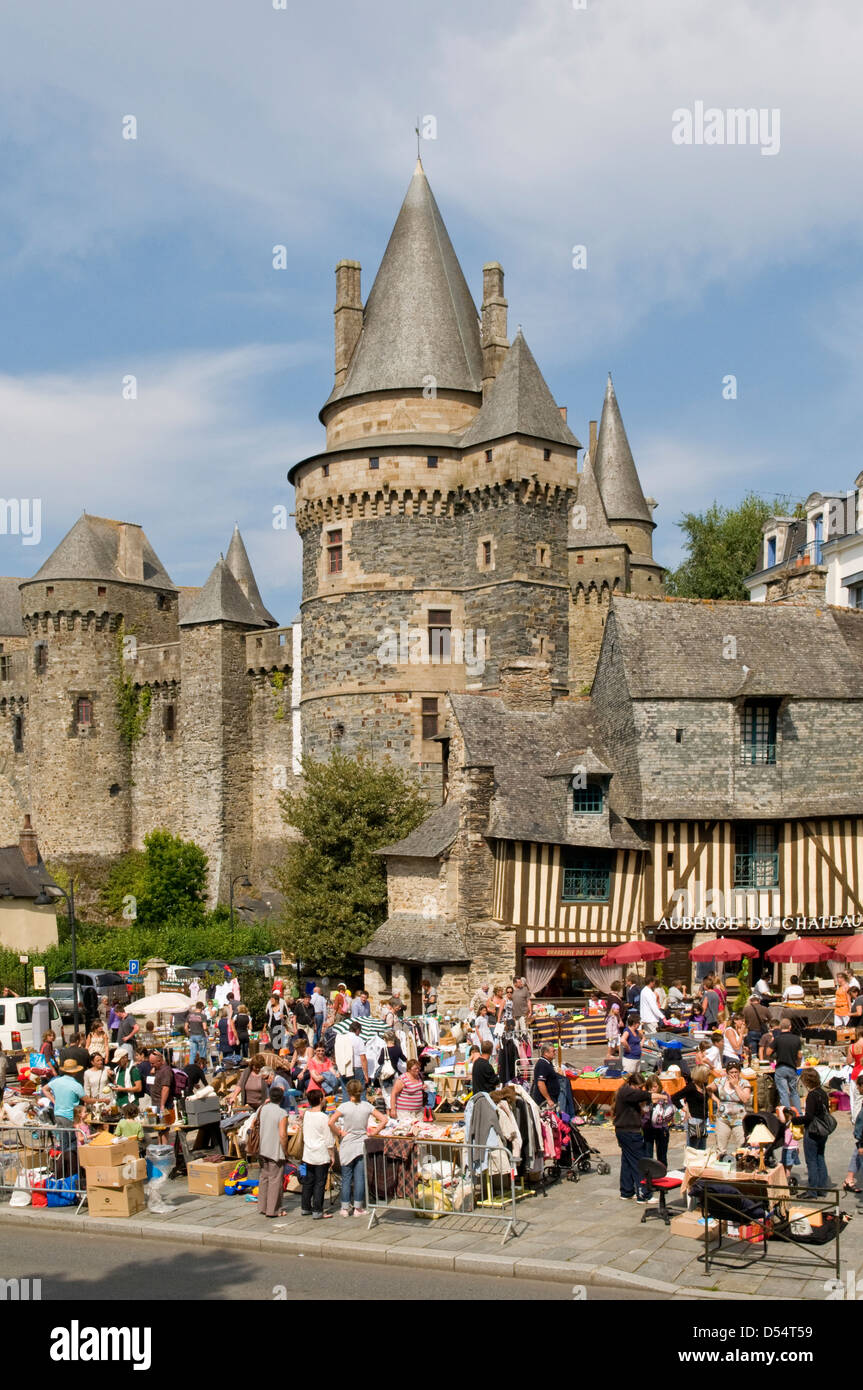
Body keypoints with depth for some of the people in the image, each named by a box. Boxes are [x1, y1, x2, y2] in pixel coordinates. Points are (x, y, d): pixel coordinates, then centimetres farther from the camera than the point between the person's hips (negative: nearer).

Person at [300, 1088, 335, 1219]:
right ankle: (317, 1211, 1)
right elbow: (329, 1140, -13)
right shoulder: (323, 1117, -17)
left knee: (307, 1182, 15)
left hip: (308, 1155, 6)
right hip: (322, 1156, -6)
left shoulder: (306, 1115, 2)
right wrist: (331, 1155, -3)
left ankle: (305, 1208, 24)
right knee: (319, 1183, 0)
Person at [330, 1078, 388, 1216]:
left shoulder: (344, 1106, -10)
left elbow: (331, 1123, -20)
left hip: (347, 1146, -2)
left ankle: (345, 1208, 10)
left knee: (346, 1178, 7)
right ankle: (358, 1208, 7)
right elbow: (384, 1120, -3)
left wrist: (339, 1133, -6)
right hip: (362, 1145, 2)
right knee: (360, 1177, 5)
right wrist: (374, 1133, 2)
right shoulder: (367, 1106, -2)